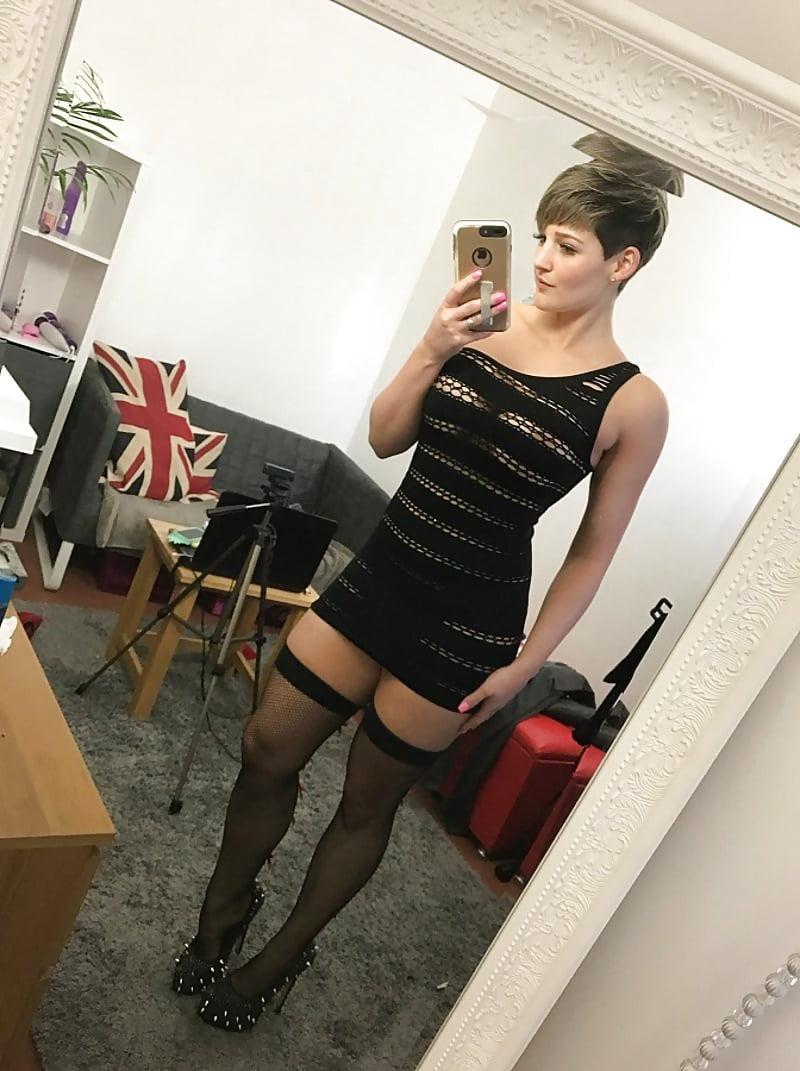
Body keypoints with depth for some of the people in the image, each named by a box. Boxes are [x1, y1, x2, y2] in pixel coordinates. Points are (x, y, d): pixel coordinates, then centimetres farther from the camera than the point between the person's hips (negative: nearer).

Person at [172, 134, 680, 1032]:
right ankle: (222, 911, 43)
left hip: (465, 629, -4)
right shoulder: (485, 322, 1)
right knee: (266, 753, 12)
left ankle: (282, 957, 42)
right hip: (375, 578, 4)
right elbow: (385, 439, 4)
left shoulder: (632, 403, -9)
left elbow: (593, 550, -4)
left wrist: (523, 663, -4)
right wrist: (430, 351, -12)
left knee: (367, 801, 14)